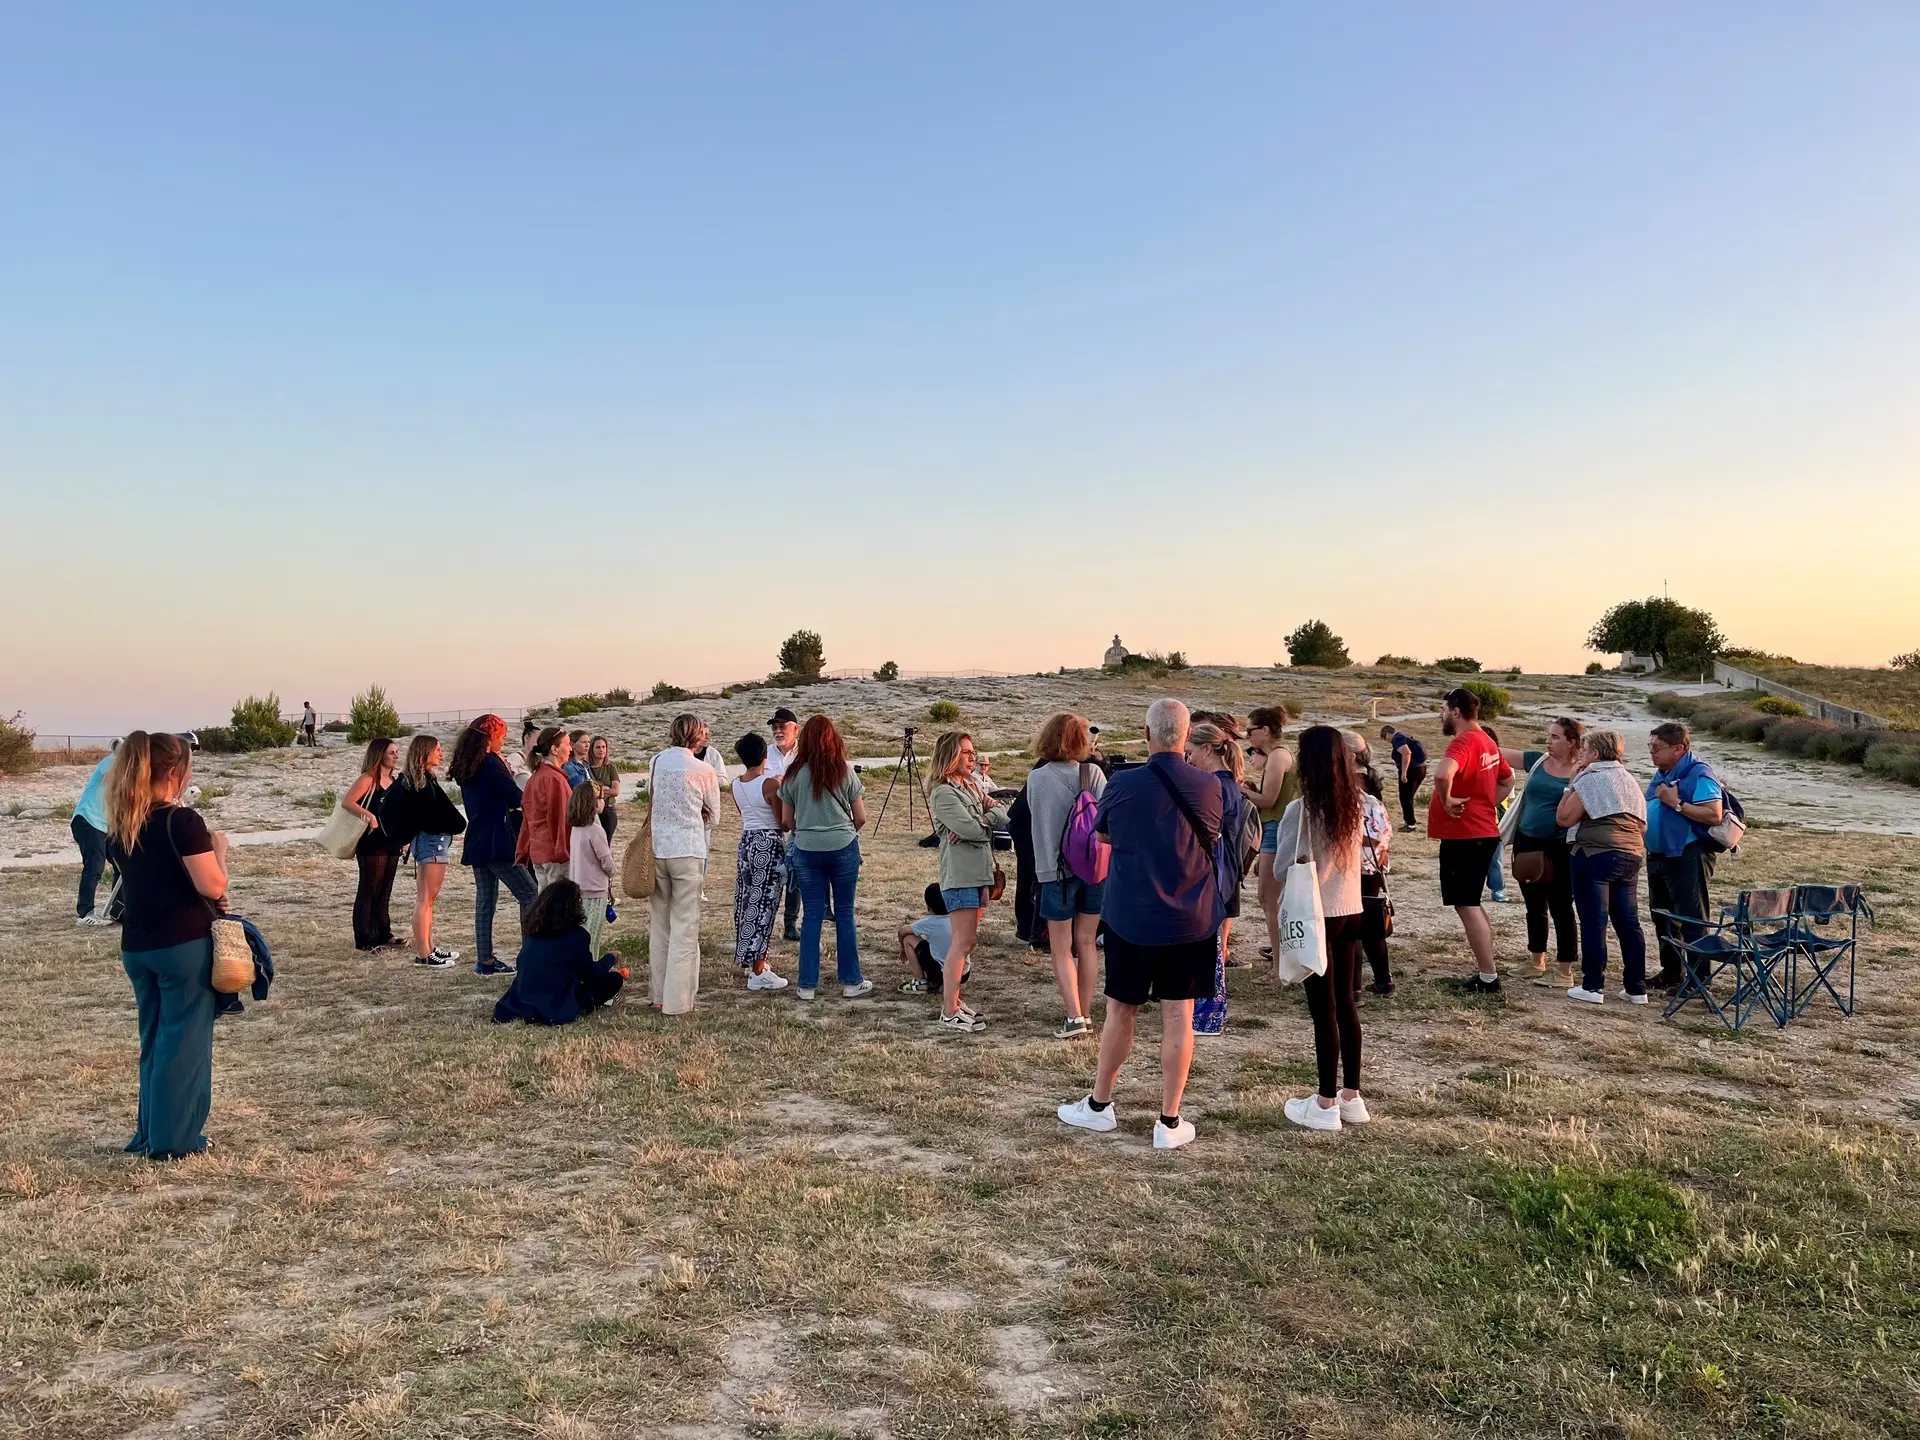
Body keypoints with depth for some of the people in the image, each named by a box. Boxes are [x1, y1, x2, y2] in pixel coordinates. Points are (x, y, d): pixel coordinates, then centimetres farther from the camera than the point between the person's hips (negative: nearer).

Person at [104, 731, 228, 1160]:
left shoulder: (118, 825, 6)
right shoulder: (182, 821, -17)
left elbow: (140, 877, 15)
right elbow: (212, 887, -19)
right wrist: (218, 848, -3)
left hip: (136, 946, 7)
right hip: (184, 945, -7)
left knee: (153, 1040, 18)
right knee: (184, 1041, 4)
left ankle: (149, 1133, 25)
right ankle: (173, 1140, 10)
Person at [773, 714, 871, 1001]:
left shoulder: (793, 774, -1)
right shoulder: (844, 772, -3)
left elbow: (786, 821, 4)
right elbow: (861, 818, 1)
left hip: (806, 850, 1)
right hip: (843, 848, -1)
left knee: (811, 916, 7)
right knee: (844, 915, 8)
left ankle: (807, 985, 10)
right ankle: (851, 982, 15)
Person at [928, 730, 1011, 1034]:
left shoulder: (972, 785, 16)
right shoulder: (943, 792, -11)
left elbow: (1004, 815, 8)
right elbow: (971, 829, -21)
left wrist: (980, 820, -11)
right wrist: (988, 817, 0)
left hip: (980, 873, 9)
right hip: (959, 875, -9)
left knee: (965, 941, 11)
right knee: (964, 942, -9)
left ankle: (953, 1001, 19)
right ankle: (949, 1014, -6)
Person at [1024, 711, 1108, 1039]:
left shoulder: (1037, 778, -9)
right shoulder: (1093, 773, -5)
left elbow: (1035, 819, -4)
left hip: (1056, 869, -2)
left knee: (1062, 949, 6)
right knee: (1086, 942, 14)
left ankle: (1074, 1017, -3)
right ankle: (1085, 1015, 20)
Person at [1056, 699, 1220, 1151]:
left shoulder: (1122, 784, -11)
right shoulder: (1209, 787, -7)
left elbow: (1103, 835, 7)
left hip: (1131, 918, -1)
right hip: (1192, 921, 1)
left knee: (1120, 1011, 12)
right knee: (1179, 1017, 7)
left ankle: (1099, 1104, 27)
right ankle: (1170, 1122, 14)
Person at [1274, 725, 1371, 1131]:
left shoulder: (1301, 811, -16)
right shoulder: (1357, 805, 3)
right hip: (1351, 914, 6)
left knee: (1323, 1010, 1)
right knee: (1345, 1003, 14)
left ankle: (1326, 1104, 10)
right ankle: (1351, 1096, 23)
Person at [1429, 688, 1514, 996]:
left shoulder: (1464, 741, -19)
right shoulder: (1486, 742, 13)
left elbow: (1443, 774, -39)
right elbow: (1507, 781, 26)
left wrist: (1446, 800, -22)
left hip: (1463, 836, -10)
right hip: (1482, 832, 10)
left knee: (1466, 906, -4)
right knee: (1471, 904, 17)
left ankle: (1488, 979, -1)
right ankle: (1485, 972, 22)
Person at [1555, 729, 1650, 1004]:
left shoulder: (1589, 780, -7)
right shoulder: (1631, 781, 17)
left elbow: (1564, 818, -9)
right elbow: (1643, 825, 19)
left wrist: (1570, 786, 0)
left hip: (1596, 855, -7)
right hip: (1630, 857, 7)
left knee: (1593, 921, -3)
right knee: (1628, 922, 10)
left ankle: (1592, 986, 0)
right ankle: (1636, 988, 14)